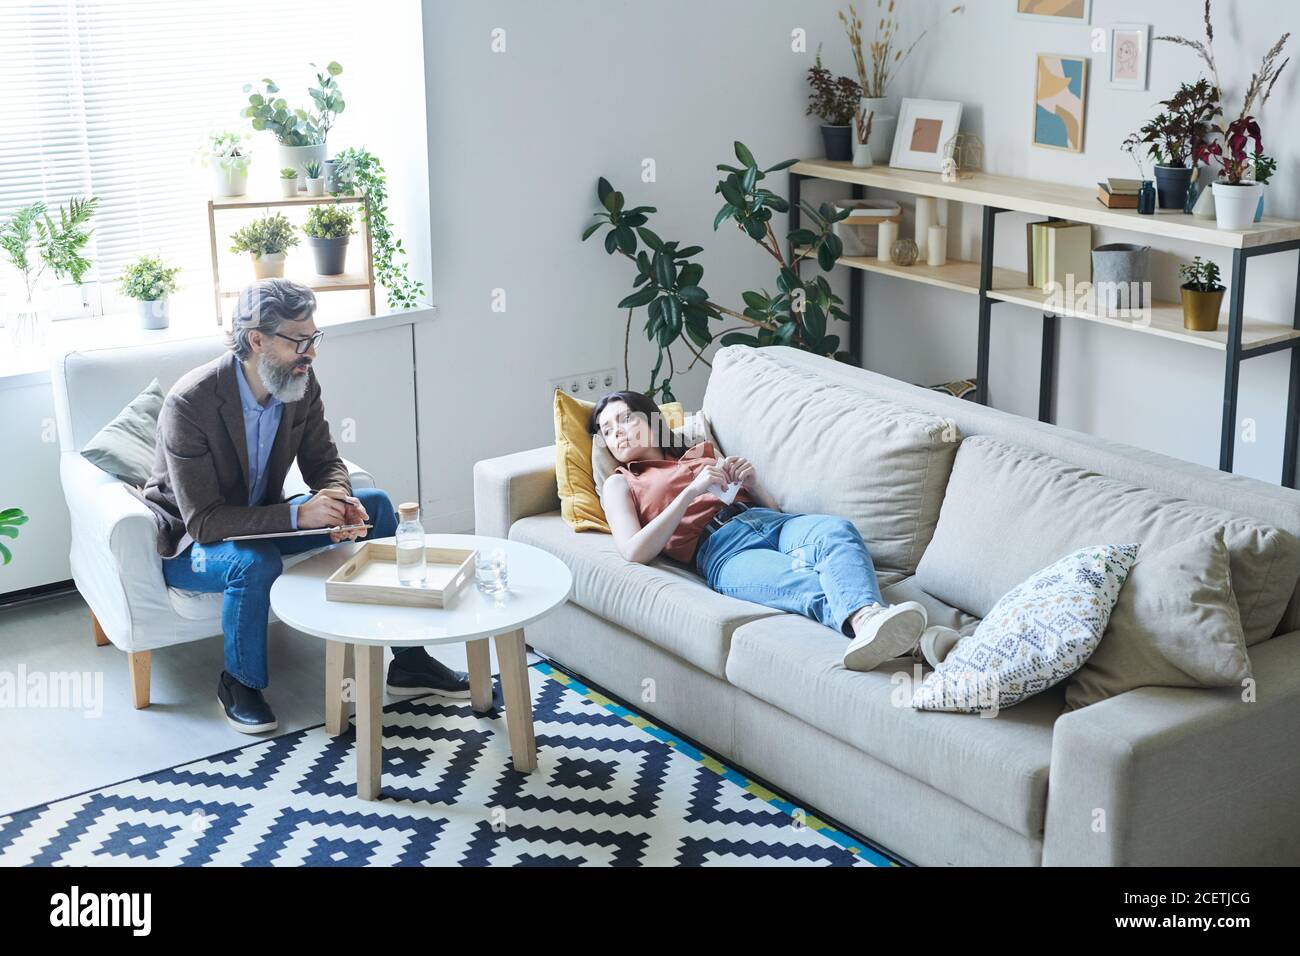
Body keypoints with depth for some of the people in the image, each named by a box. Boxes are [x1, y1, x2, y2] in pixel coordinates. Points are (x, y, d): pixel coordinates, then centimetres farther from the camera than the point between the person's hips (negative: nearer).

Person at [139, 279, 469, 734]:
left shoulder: (302, 384, -11)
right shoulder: (189, 403, -30)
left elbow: (323, 462, 2)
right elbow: (203, 521, -31)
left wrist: (339, 501, -23)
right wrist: (298, 516, -40)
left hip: (262, 519, 7)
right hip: (190, 541, -7)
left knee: (376, 506, -6)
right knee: (256, 561, -38)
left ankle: (407, 661, 1)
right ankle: (240, 683, -10)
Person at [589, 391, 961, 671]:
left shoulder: (703, 452, 37)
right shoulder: (621, 484, 24)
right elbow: (635, 551, 2)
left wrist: (752, 482, 7)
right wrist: (692, 491, -4)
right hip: (720, 551, -5)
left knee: (836, 529, -34)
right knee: (811, 587, -38)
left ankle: (866, 619, -65)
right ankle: (912, 637, -65)